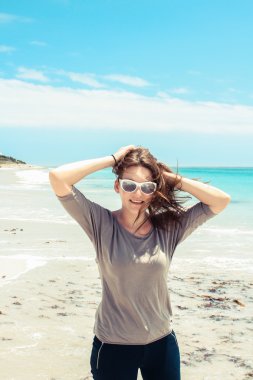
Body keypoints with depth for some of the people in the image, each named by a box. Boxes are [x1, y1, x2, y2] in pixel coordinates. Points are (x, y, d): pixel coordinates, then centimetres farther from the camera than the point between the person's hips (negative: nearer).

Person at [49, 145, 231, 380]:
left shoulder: (169, 226, -5)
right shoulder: (101, 224, -12)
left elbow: (221, 200, -9)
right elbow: (57, 178, -22)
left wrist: (173, 179, -11)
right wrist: (112, 160, -16)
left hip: (162, 343, 3)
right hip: (113, 346, -3)